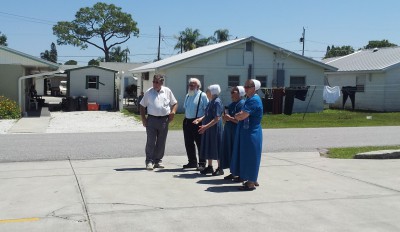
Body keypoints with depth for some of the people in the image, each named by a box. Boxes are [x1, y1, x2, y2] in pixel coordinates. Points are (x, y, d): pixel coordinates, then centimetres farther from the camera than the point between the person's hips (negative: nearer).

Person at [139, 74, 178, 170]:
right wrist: (143, 119, -1)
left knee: (161, 142, 8)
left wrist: (173, 112, -6)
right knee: (151, 142, -4)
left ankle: (158, 161, 19)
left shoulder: (167, 91, 7)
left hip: (164, 120, 2)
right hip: (151, 119, -2)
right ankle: (149, 161, 1)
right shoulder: (148, 92, 4)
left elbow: (175, 103, 14)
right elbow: (142, 106, 8)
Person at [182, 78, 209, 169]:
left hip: (198, 122, -7)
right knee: (188, 143, 10)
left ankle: (202, 163, 5)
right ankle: (192, 162, 22)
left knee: (200, 143, -2)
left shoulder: (202, 96, -5)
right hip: (187, 121, 7)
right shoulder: (188, 96, 16)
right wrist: (185, 119, 13)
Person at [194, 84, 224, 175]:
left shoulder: (217, 102, -17)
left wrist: (206, 126, -27)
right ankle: (210, 167, 24)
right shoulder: (211, 102, 10)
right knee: (208, 147, 13)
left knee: (216, 147, -1)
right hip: (208, 129, 9)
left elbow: (217, 118, -23)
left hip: (215, 128, -9)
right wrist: (200, 119, 5)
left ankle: (220, 168, 9)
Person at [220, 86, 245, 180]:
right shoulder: (231, 104, 15)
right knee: (229, 152, 10)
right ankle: (233, 173, 18)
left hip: (237, 133, -9)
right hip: (229, 132, 9)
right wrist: (225, 118, 0)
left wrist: (230, 118, -17)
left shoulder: (242, 104, -12)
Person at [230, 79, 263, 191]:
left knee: (250, 157, -4)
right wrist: (239, 115, -4)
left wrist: (236, 116, -4)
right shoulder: (249, 99, 14)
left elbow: (242, 116, -24)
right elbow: (241, 114, 17)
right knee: (248, 156, 16)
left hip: (251, 133, -10)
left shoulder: (254, 100, -18)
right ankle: (253, 180, 25)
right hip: (246, 132, 10)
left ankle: (251, 183, 4)